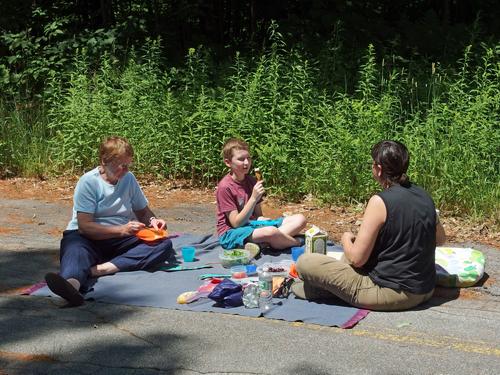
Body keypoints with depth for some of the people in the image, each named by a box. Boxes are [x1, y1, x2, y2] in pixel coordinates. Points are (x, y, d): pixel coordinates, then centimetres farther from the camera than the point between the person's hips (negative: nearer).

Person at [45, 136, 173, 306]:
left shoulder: (129, 179, 8)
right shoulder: (89, 182, -8)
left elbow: (142, 211, 22)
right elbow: (84, 225, -16)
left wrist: (152, 220, -2)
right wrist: (122, 230, -26)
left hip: (119, 241, 4)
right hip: (87, 238, -4)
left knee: (164, 245, -22)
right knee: (76, 249, -39)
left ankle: (97, 270, -39)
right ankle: (72, 283, -75)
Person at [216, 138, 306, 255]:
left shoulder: (251, 181, 9)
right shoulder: (225, 187, -15)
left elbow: (258, 214, 15)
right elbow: (236, 223, -17)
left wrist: (261, 219, -10)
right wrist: (254, 198, -26)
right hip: (232, 234, -9)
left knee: (300, 219, -4)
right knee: (270, 232, -39)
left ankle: (260, 243, -21)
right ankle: (296, 243, -9)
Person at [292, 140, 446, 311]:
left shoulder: (380, 202, -20)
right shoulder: (423, 195, 1)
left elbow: (356, 258, -17)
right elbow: (440, 238, 17)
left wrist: (346, 238, 4)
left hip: (391, 294, -8)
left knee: (305, 262, -6)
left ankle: (322, 288, 19)